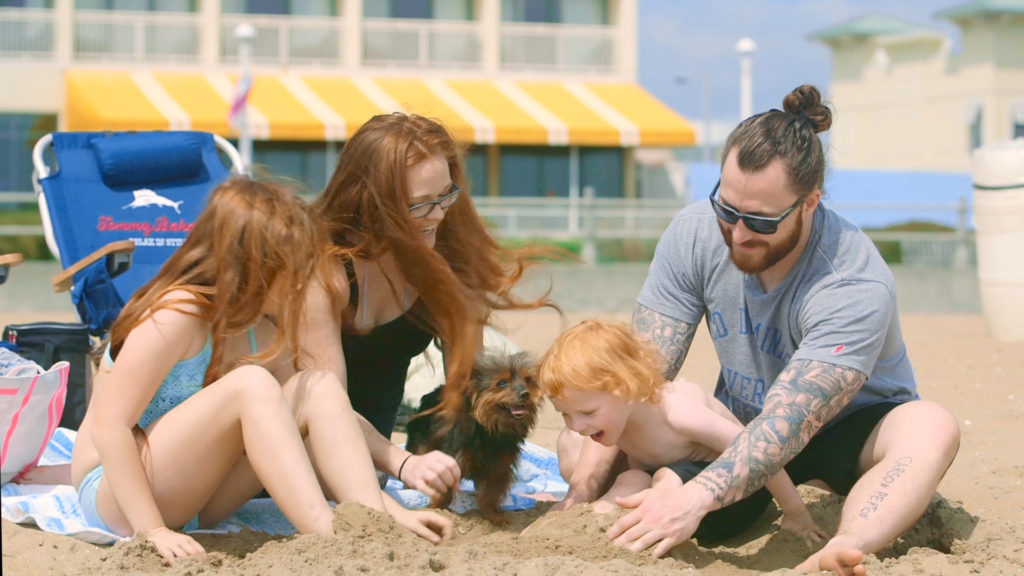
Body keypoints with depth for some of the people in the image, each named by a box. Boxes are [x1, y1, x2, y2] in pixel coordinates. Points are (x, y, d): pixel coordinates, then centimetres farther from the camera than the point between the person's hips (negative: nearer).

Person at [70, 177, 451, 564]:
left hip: (192, 501, 7)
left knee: (318, 388, -13)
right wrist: (153, 531, -31)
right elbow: (109, 426, -25)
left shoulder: (262, 330, 3)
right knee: (250, 385, -30)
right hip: (117, 500, -7)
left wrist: (391, 511, -7)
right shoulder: (177, 316, -20)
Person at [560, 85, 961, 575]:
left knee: (932, 428, -39)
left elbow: (786, 426, -39)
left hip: (848, 432, -4)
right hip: (738, 428, 5)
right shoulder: (693, 234, -17)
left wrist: (693, 499, -55)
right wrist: (582, 489, -30)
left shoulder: (856, 287, -31)